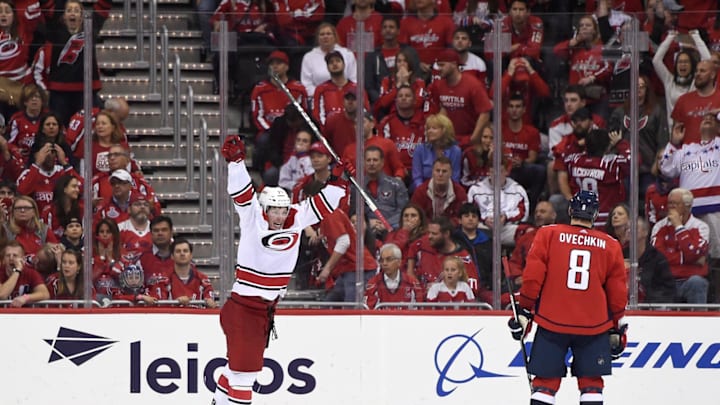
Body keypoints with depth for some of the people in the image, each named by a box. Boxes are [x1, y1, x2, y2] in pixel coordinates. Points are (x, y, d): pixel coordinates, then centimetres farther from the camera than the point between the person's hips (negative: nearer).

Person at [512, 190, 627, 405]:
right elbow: (617, 293, 10)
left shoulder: (548, 235, 0)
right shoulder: (610, 246, 5)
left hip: (552, 322, -1)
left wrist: (524, 312, 5)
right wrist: (618, 329, 20)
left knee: (546, 380, 4)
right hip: (593, 326, 1)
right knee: (591, 382, 9)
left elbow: (532, 277, -4)